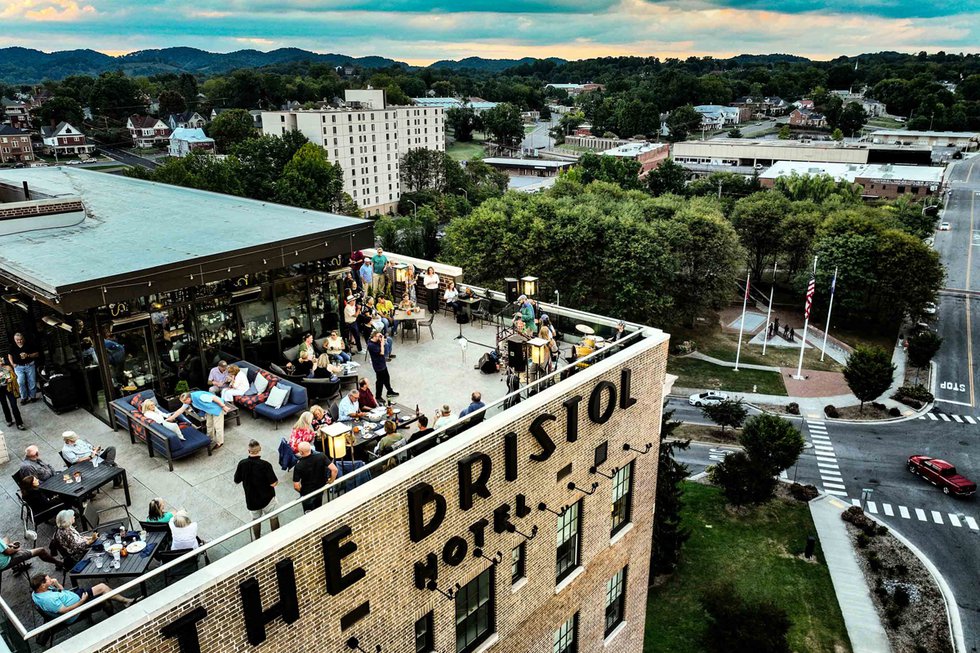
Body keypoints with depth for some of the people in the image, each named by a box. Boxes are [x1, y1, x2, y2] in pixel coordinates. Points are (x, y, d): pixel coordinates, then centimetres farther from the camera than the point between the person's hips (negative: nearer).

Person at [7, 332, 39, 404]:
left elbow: (37, 354, 0)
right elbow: (9, 355, 21)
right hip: (18, 367, 1)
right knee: (21, 382, -13)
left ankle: (32, 396, 11)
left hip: (30, 365, -1)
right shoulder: (12, 347, 5)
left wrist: (28, 355, -16)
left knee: (32, 382, -1)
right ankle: (24, 397, -1)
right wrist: (12, 364, 8)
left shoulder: (29, 345, -3)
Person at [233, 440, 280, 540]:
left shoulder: (242, 463, -16)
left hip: (251, 499, 3)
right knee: (273, 517, 21)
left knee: (256, 520, 24)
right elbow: (273, 483, -23)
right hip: (267, 498, -3)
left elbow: (236, 481, -3)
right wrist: (277, 481, -1)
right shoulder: (265, 465, -26)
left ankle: (257, 540, 39)